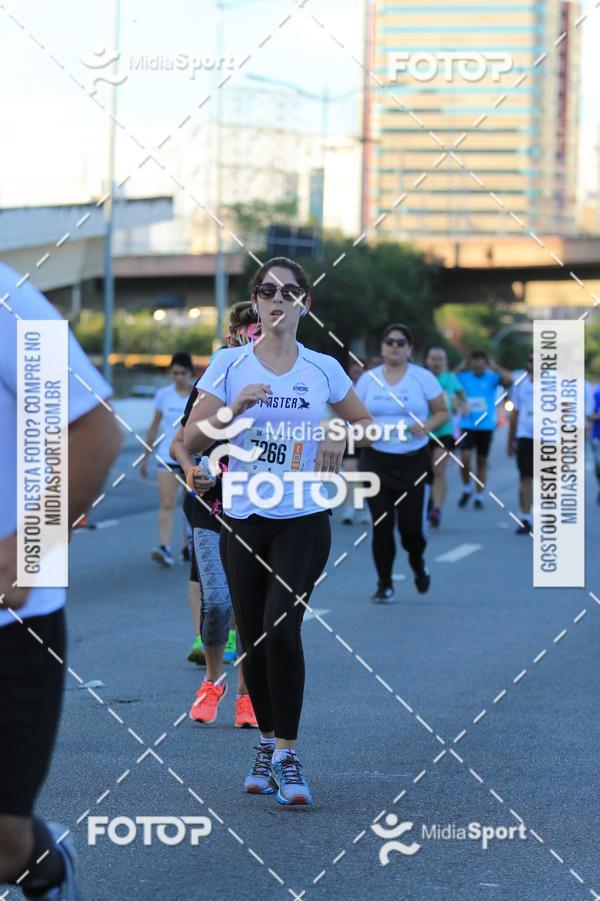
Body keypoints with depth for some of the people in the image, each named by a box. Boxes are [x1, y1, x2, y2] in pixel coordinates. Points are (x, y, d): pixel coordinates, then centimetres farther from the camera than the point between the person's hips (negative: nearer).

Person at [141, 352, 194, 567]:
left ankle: (188, 547, 19)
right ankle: (164, 548, -21)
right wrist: (145, 458, 13)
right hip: (168, 457, 1)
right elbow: (154, 428, 11)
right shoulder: (163, 395, 3)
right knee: (167, 503, -11)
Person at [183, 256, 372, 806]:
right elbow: (192, 441, -2)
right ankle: (268, 741, 25)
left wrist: (341, 435, -6)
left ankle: (287, 756, -10)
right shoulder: (229, 365, 1)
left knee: (281, 630, -17)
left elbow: (365, 421, 17)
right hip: (243, 519, 2)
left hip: (303, 519, -1)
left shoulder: (323, 369, 3)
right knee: (253, 639, 6)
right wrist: (236, 407, -18)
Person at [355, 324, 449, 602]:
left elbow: (442, 412, 4)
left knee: (411, 525, -6)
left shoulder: (423, 378, 0)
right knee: (381, 525, -2)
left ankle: (417, 563, 28)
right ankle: (385, 584, 10)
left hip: (413, 462, -2)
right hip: (377, 461, 2)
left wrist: (427, 426, -16)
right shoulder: (368, 379, 5)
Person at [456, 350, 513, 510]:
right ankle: (467, 489, 9)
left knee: (482, 461, 7)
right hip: (467, 425, 0)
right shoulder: (463, 377, 2)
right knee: (465, 457, -14)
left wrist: (495, 367, -11)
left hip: (485, 425, 0)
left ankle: (479, 497, 15)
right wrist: (461, 368, -8)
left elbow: (509, 380, -20)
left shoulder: (492, 378, -2)